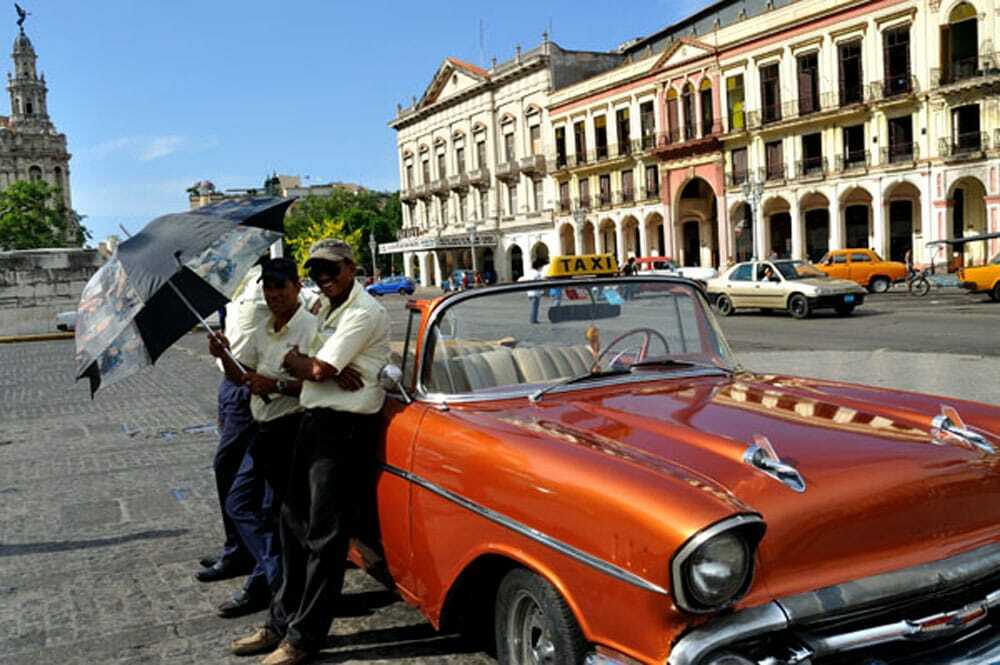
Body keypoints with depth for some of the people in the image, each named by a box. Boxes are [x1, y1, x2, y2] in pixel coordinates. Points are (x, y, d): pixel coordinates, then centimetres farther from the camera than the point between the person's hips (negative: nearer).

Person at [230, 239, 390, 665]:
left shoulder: (363, 313, -13)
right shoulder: (324, 309, 16)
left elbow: (317, 369, -18)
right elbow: (308, 368, 6)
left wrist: (294, 359, 2)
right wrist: (331, 371, -14)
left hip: (344, 428, -10)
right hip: (312, 421, 10)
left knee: (325, 537, -1)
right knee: (294, 523, 16)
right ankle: (283, 621, 29)